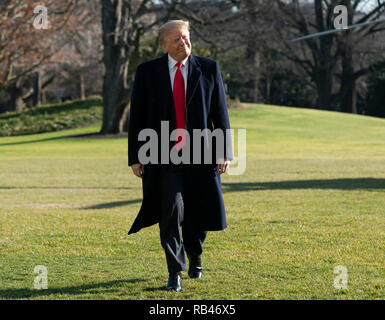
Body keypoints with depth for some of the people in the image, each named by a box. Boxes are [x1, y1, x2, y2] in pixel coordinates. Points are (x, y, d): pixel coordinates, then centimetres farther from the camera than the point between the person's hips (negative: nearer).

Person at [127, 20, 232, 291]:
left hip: (200, 156, 1)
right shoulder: (148, 72, 2)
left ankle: (194, 255, 38)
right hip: (163, 157, -1)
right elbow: (137, 116, 3)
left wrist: (225, 153, -3)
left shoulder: (208, 69, 3)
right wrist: (135, 157, -1)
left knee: (199, 215, 7)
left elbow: (221, 113, 3)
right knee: (172, 208, -17)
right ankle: (175, 273, -9)